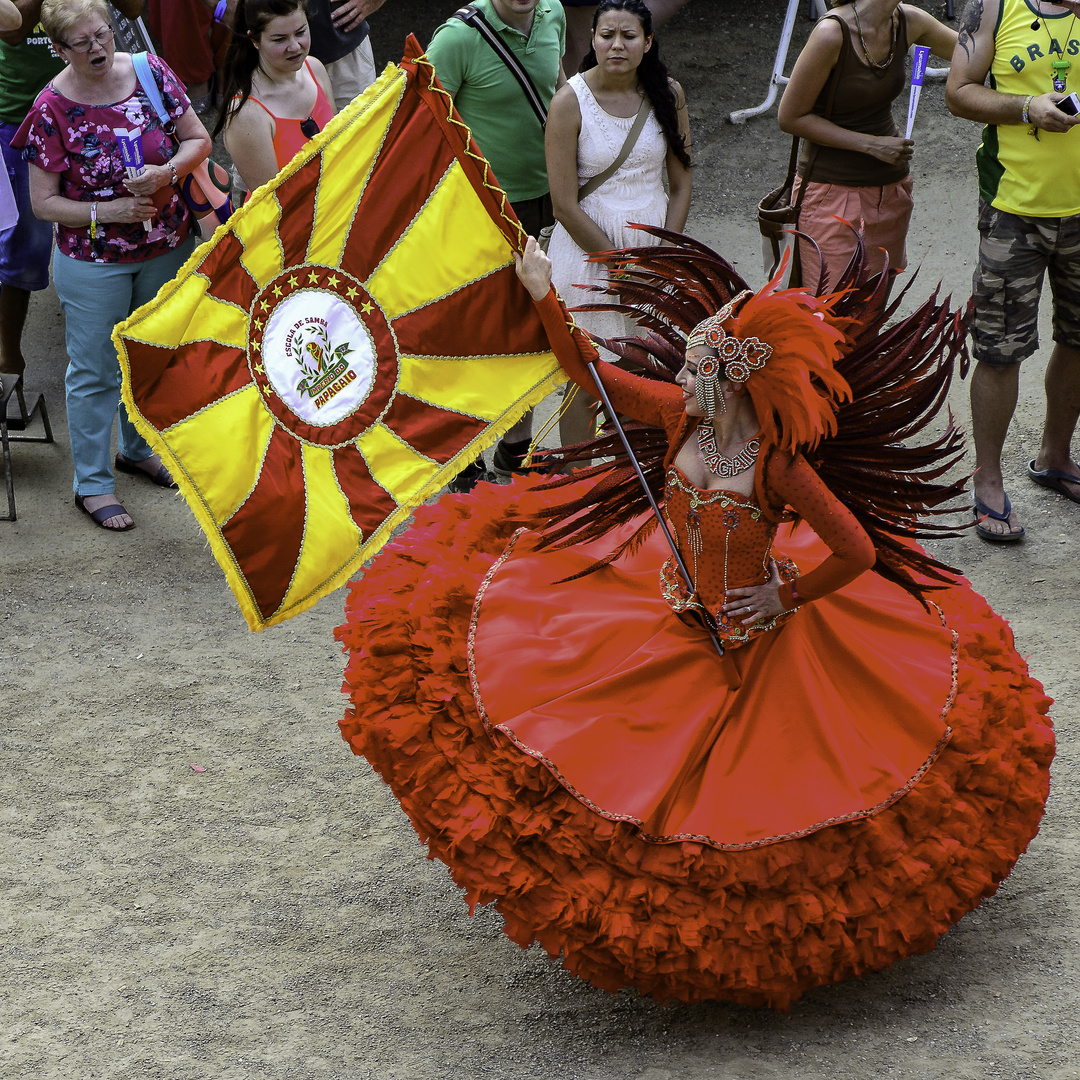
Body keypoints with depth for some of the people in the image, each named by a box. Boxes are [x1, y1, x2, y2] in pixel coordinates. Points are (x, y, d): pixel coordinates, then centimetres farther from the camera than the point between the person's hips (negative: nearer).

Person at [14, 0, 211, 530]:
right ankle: (92, 483, 20)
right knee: (95, 371, 6)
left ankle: (138, 448, 44)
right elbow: (43, 202, -13)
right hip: (93, 260, -4)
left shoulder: (150, 71, -8)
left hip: (167, 248, 4)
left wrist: (168, 171, -20)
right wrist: (106, 213, -25)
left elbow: (198, 139, 0)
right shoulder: (53, 109, -18)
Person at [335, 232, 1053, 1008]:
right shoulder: (682, 415, -13)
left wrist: (787, 599, -15)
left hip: (753, 631, -6)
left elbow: (858, 552, -24)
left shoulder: (780, 464, -29)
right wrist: (545, 298, -12)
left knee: (756, 784, 6)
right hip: (675, 617, 6)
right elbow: (591, 372, -3)